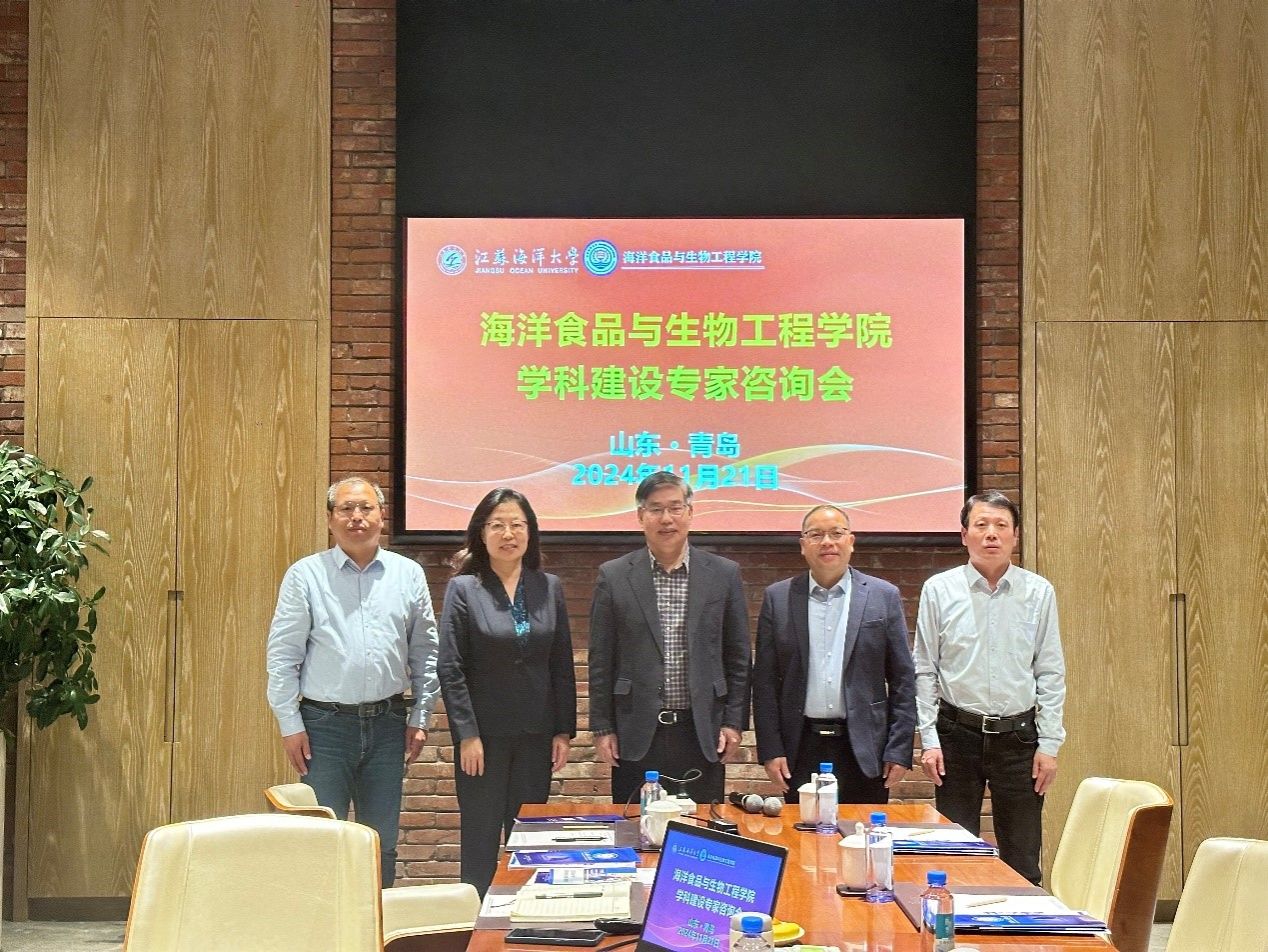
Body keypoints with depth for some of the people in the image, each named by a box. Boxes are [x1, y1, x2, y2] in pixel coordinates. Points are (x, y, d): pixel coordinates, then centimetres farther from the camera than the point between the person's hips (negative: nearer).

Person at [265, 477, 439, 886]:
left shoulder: (408, 575, 7)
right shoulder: (305, 575, 0)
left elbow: (425, 652, 10)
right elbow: (282, 655, -1)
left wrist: (420, 718, 5)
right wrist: (290, 725, -6)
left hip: (387, 725, 3)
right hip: (325, 725, -2)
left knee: (382, 843, 9)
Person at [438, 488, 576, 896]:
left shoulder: (549, 588, 5)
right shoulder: (463, 588, -4)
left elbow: (562, 664, 7)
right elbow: (450, 668, -7)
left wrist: (564, 730, 3)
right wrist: (467, 735, -11)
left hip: (536, 734, 3)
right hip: (484, 735, -3)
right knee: (481, 839, 4)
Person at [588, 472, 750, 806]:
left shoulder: (724, 574, 3)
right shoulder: (614, 576, 1)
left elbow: (738, 656, 7)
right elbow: (601, 661, 3)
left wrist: (734, 722, 2)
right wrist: (602, 728, 1)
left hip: (703, 733, 1)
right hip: (637, 734, 0)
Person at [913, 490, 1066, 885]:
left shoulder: (1039, 593, 2)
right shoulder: (939, 590, 0)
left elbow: (1051, 674, 4)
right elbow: (924, 671, 2)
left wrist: (1049, 744, -1)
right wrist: (929, 740, -3)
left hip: (1018, 735, 1)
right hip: (957, 733, 0)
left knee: (1023, 862, 6)